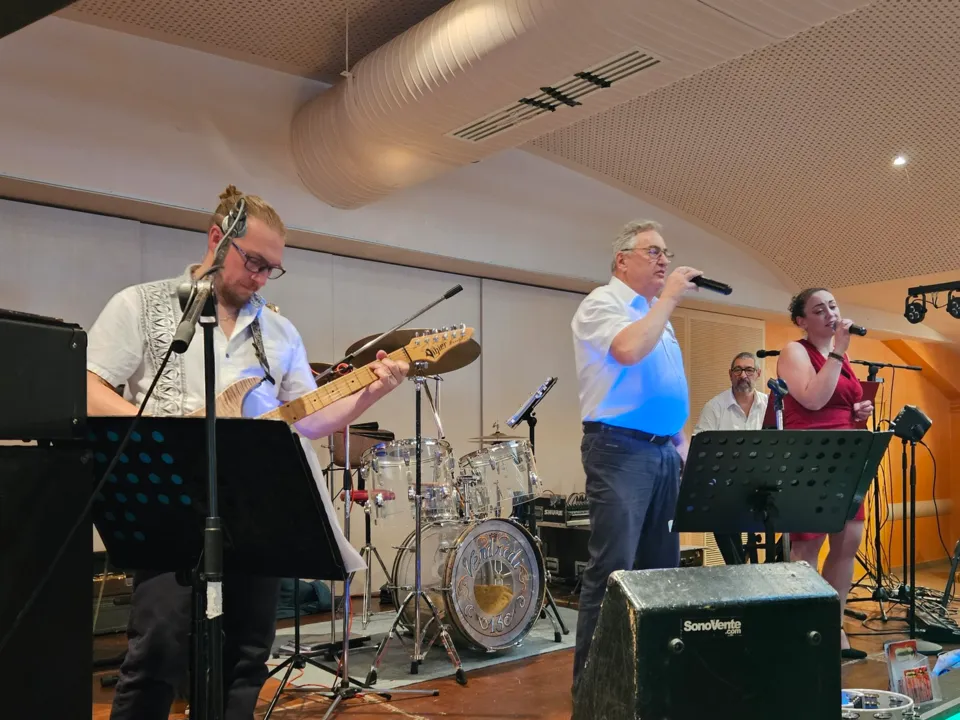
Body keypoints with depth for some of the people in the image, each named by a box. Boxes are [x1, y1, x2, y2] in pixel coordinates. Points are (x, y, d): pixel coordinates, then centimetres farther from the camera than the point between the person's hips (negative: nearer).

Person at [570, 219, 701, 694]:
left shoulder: (655, 313, 21)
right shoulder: (602, 303, -6)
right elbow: (628, 349, -27)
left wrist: (681, 440, 16)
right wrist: (669, 298, -14)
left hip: (663, 451, 9)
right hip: (619, 449, -9)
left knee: (660, 566, 12)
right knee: (612, 570, -9)